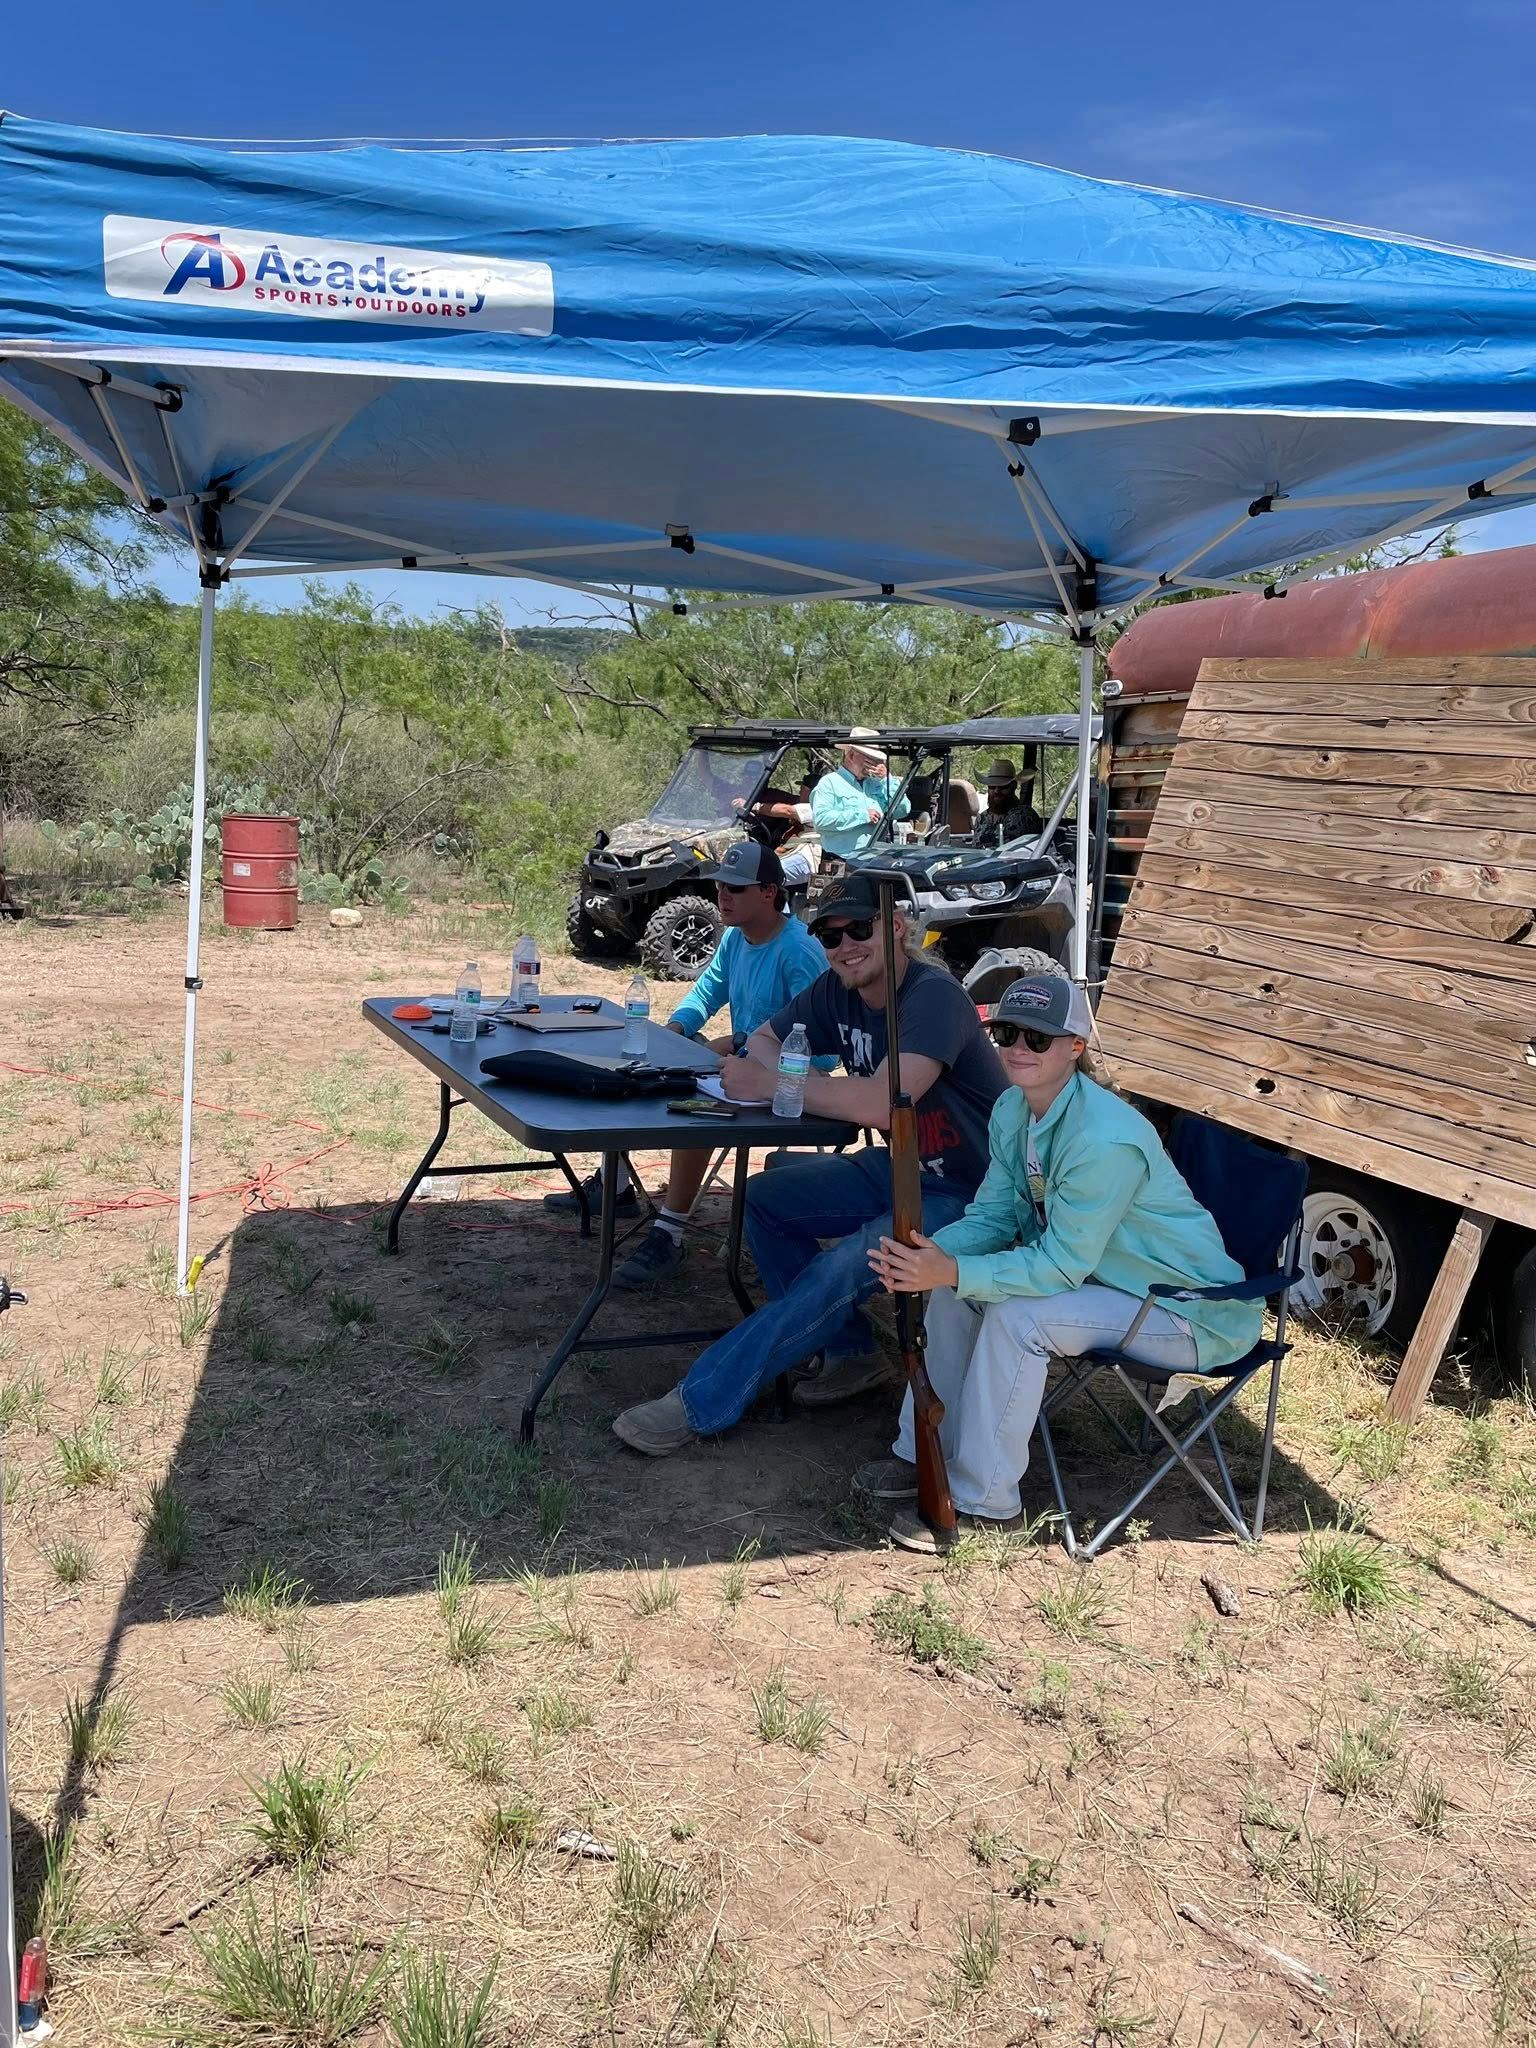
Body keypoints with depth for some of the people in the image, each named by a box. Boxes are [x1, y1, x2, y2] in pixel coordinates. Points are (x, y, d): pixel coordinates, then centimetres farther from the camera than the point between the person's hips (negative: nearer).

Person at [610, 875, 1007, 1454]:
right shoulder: (839, 992, 0)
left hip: (968, 1193, -9)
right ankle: (851, 1353, 8)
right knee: (764, 1198, 1)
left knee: (842, 1267, -29)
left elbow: (879, 1104, -37)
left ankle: (699, 1404, -21)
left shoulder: (933, 996, -25)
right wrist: (795, 1078, -12)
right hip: (896, 1167, 9)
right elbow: (763, 1038, 12)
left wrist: (768, 1084, -27)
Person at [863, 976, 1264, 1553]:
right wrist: (931, 1252, -21)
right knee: (954, 1285, -1)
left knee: (1018, 1316, -27)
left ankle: (981, 1502, -11)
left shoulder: (1105, 1139, -32)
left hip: (1193, 1313, -9)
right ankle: (925, 1452, 13)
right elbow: (992, 1216, -1)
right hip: (1101, 1273, 9)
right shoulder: (1013, 1109, -4)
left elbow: (1062, 1264, -30)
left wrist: (951, 1271, -37)